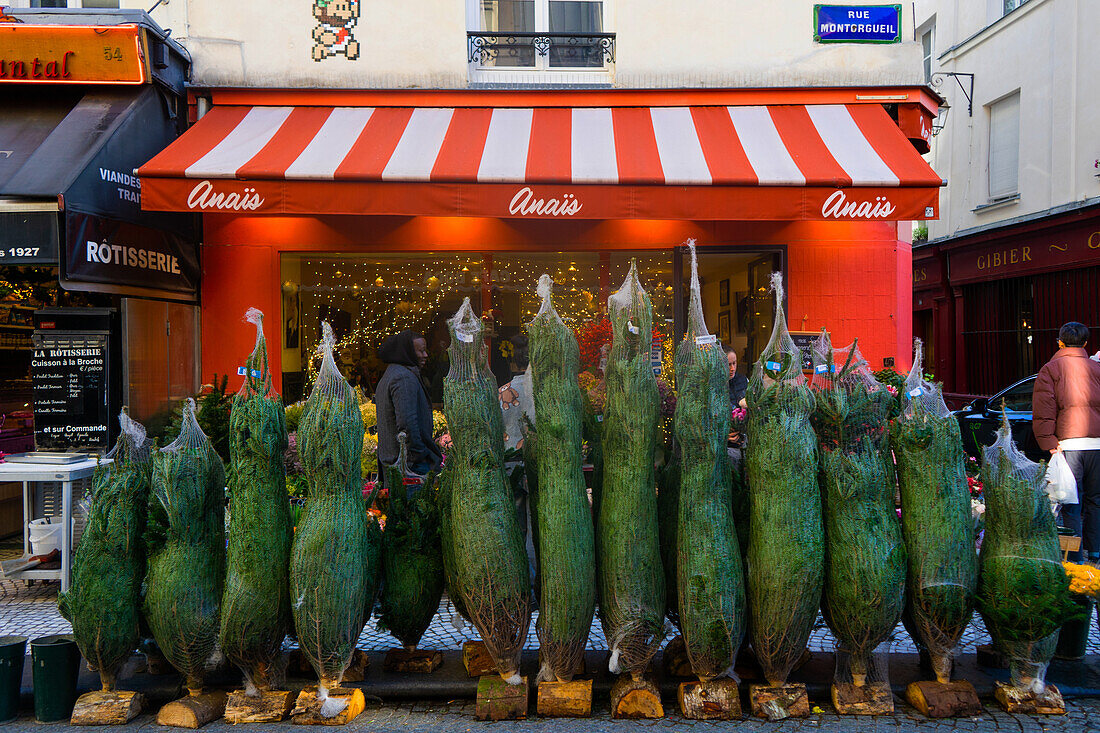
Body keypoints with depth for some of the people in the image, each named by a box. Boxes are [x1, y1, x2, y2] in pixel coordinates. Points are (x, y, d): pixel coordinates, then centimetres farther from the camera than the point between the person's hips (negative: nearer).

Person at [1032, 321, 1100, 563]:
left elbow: (1043, 411, -7)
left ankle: (1074, 556, -1)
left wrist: (1049, 443, -8)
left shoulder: (1050, 369, 3)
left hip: (1068, 443, -3)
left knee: (1070, 503, 0)